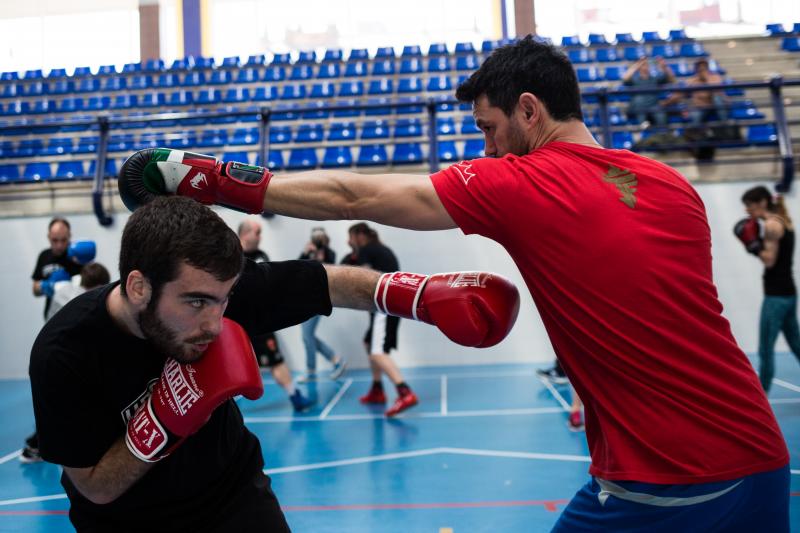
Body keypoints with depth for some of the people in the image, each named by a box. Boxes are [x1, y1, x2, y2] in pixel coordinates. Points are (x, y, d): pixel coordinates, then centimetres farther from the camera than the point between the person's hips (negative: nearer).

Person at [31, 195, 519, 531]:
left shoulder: (217, 289, -27)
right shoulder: (65, 354, -29)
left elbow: (334, 283, -17)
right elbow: (95, 488, -20)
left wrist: (426, 294, -29)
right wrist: (167, 416, -35)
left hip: (234, 493, 1)